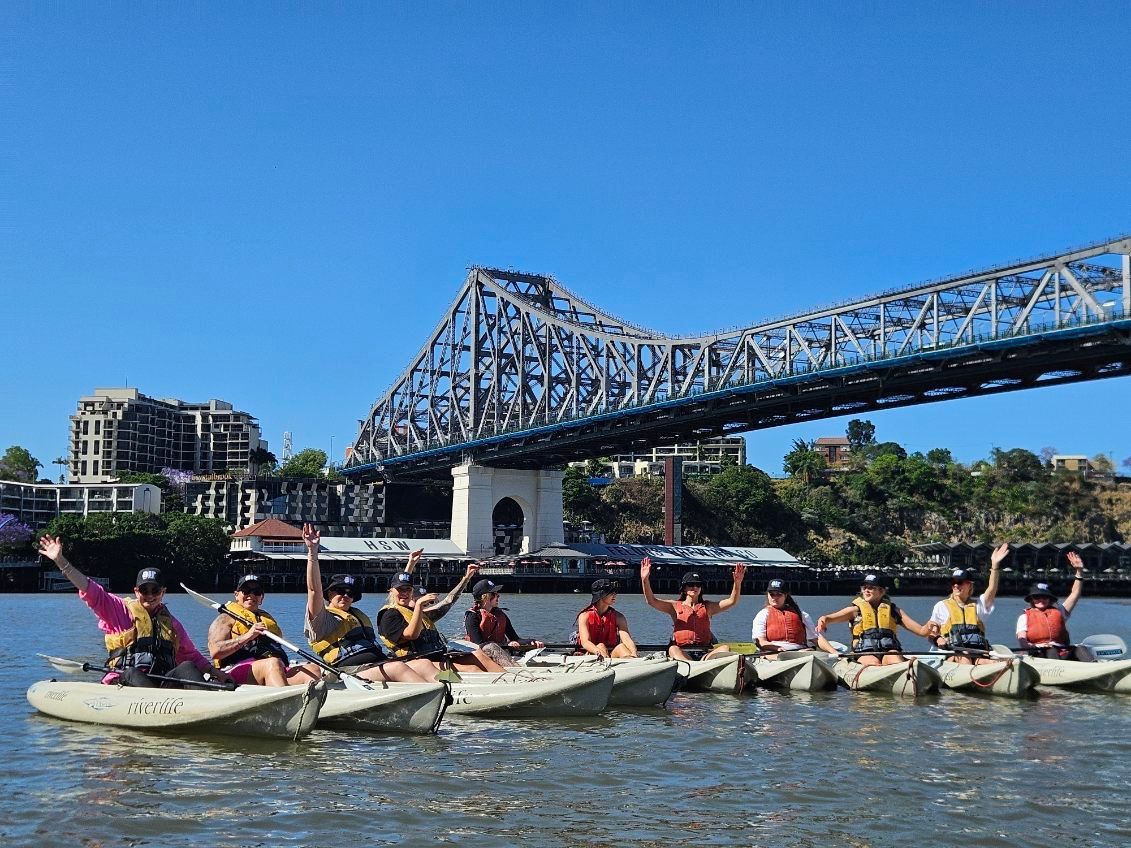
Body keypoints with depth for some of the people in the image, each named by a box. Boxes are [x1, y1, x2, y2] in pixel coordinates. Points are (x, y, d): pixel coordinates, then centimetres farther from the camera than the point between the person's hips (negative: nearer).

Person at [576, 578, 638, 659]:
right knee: (601, 646, -31)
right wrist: (599, 652, -41)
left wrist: (633, 654, -33)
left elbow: (626, 639, -9)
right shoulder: (585, 616, -3)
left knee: (621, 647, -26)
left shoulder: (618, 617, 7)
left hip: (611, 655, 2)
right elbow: (585, 642, -18)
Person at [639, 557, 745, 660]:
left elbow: (731, 601, 9)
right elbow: (651, 601, 2)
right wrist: (645, 580, -14)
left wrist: (737, 583, -9)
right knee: (673, 649, -35)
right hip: (682, 651, -2)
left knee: (726, 648, -26)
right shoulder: (675, 606, 14)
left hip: (705, 651, 2)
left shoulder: (707, 606, 19)